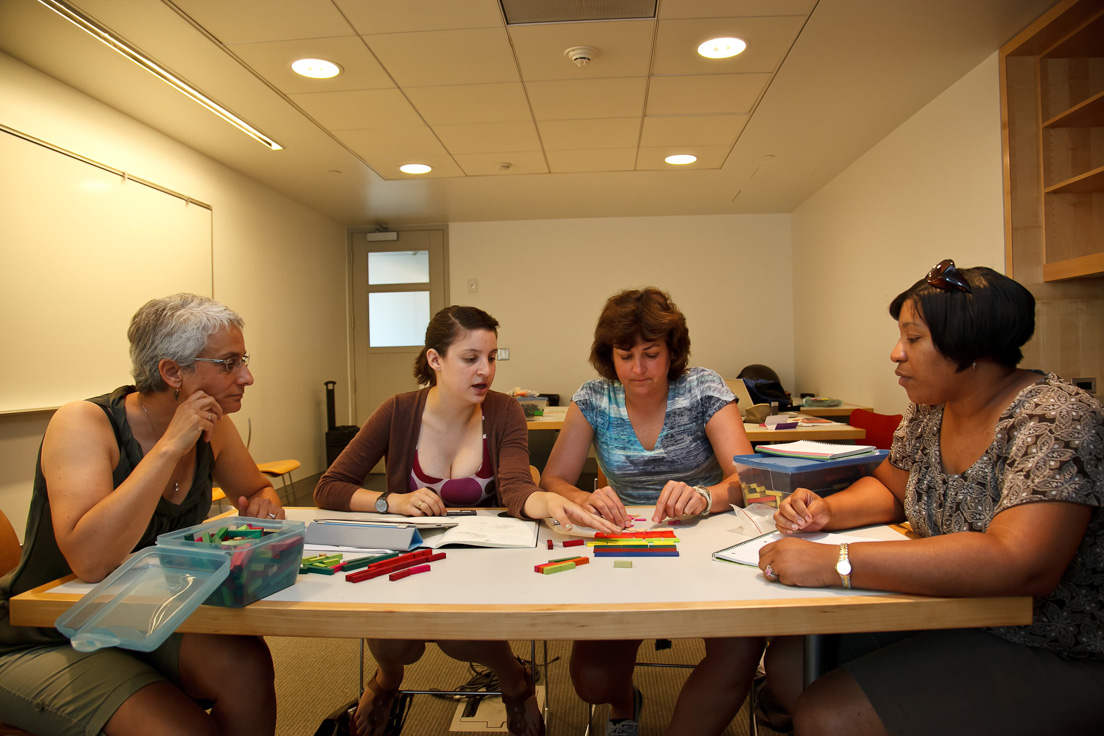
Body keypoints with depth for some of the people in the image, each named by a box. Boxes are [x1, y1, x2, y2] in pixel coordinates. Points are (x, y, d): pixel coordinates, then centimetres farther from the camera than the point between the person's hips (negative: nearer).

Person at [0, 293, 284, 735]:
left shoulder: (212, 429, -4)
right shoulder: (83, 424, -21)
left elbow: (257, 489, 16)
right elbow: (90, 561, -35)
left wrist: (263, 505, -8)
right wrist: (170, 447, -34)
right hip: (44, 645, -5)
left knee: (247, 664, -23)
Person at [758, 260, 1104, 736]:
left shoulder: (1054, 421, -22)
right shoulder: (929, 412, 2)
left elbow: (1021, 565, -36)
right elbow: (890, 489, 17)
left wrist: (835, 563, -39)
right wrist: (828, 511, -7)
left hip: (1048, 657, -7)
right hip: (944, 621, 8)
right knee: (786, 661, -2)